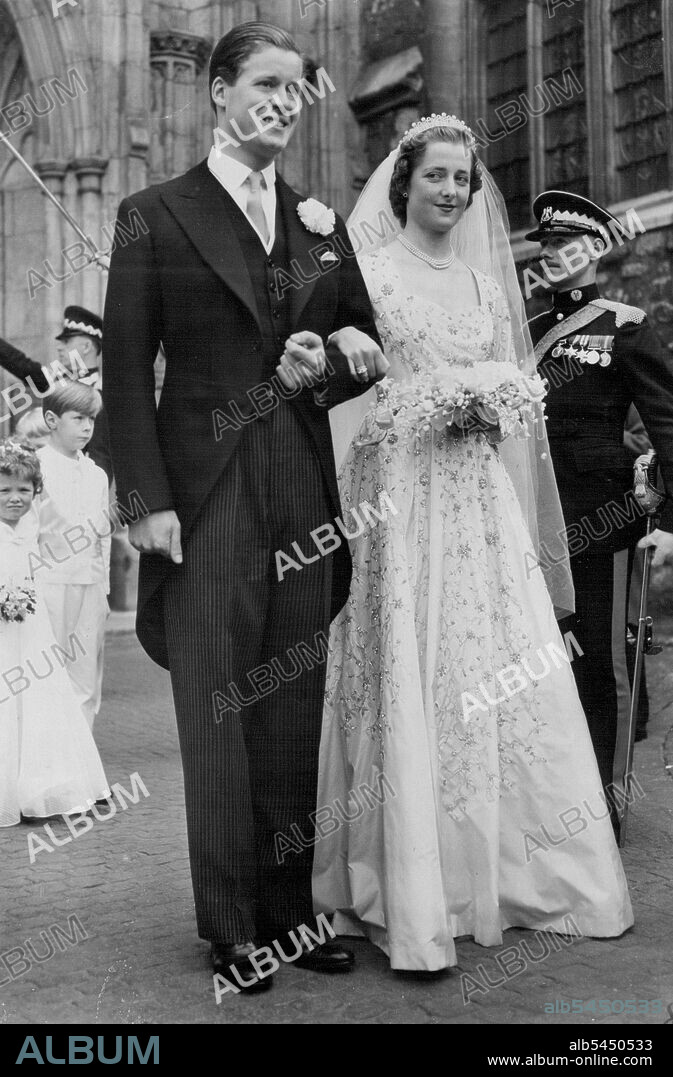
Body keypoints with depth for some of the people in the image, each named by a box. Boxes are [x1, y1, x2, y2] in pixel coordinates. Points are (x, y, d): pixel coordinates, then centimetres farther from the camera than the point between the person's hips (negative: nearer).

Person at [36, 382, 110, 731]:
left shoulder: (96, 474, 13)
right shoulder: (36, 467, -5)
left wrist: (103, 587, 15)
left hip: (90, 587, 6)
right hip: (50, 582, -5)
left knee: (87, 682, 7)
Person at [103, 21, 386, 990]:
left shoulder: (321, 222, 14)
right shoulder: (157, 214, 1)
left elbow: (366, 343, 20)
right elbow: (127, 370, -5)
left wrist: (333, 362, -3)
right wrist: (149, 498, -13)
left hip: (305, 498, 4)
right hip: (206, 499, -4)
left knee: (296, 709, 10)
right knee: (218, 715, 3)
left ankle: (290, 908, 24)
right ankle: (230, 925, 17)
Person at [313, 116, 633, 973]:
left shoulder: (484, 280, 18)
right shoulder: (369, 270, 2)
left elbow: (515, 385, 18)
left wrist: (490, 397, -3)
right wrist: (455, 390, -11)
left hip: (482, 500, 5)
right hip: (399, 497, -5)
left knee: (506, 682, 3)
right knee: (411, 687, -6)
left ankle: (506, 868, 16)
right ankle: (413, 897, 2)